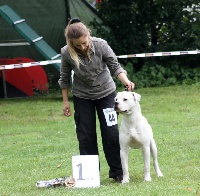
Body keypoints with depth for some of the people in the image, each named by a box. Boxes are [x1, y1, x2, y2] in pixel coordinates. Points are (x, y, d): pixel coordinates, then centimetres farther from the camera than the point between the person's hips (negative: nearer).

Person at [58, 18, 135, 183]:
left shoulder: (101, 45, -23)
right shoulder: (67, 53, -20)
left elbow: (115, 67, -17)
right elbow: (65, 78, -4)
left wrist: (126, 81, -35)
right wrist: (65, 101, 0)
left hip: (106, 93, 0)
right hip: (82, 97, 1)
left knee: (111, 133, -3)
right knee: (86, 136, 1)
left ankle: (117, 172, 9)